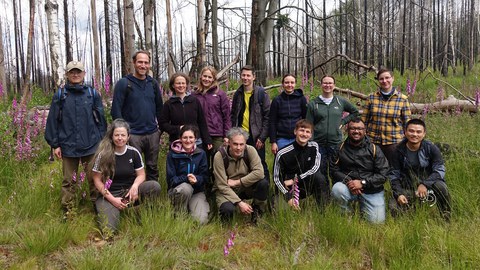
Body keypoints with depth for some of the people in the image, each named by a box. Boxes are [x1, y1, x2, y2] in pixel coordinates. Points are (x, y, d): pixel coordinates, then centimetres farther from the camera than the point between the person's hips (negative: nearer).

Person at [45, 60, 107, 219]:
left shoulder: (93, 93, 6)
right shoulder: (60, 95, 4)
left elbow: (101, 119, 7)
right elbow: (52, 121, 4)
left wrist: (102, 141, 4)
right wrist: (55, 144, 0)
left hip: (91, 146, 0)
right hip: (68, 146, 0)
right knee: (69, 181, 8)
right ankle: (68, 211, 18)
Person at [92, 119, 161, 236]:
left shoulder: (133, 152, -1)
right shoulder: (103, 155, -9)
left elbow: (141, 174, 6)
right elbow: (97, 180, -5)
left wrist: (135, 186, -18)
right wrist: (113, 199, -13)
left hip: (129, 191, 2)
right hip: (109, 194, -2)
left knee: (155, 186, -26)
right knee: (108, 230, -24)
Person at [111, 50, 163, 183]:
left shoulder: (153, 83, 9)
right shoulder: (124, 83, -5)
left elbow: (159, 107, 15)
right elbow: (116, 109, -7)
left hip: (153, 134, 4)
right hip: (133, 135, -4)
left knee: (153, 167, 13)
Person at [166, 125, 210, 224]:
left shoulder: (201, 154, -1)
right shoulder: (172, 154, -8)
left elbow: (204, 176, -3)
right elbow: (171, 179, -10)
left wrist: (196, 179, -26)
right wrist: (186, 178, -29)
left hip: (197, 191, 1)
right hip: (177, 190, -1)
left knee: (201, 220, -21)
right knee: (186, 187, -37)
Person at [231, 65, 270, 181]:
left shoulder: (261, 93, -4)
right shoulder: (238, 94, 10)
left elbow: (267, 116, -7)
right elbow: (233, 116, 15)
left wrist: (262, 137, -12)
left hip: (256, 136, -4)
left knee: (260, 165, 3)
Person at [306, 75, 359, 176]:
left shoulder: (341, 101, 6)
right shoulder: (313, 104, 3)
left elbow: (355, 112, 20)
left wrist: (343, 121, 5)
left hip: (336, 142, 1)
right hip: (319, 144, -1)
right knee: (321, 172, 6)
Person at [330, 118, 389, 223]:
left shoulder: (374, 149, -1)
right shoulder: (341, 148, 0)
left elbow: (383, 174, -6)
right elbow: (334, 170, -3)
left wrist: (362, 182, -18)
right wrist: (348, 181, -20)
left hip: (372, 191, 0)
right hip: (348, 187, 0)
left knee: (377, 221, -11)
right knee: (337, 189, -32)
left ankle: (363, 207, 24)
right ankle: (347, 214, -2)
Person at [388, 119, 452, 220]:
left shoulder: (431, 148, -9)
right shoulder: (399, 150, -6)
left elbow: (440, 170, -15)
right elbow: (394, 174, -2)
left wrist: (424, 184, -29)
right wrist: (398, 194, -15)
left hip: (428, 183, -1)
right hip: (408, 189, 1)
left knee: (440, 186, -35)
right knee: (393, 206, -24)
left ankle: (446, 219, -10)